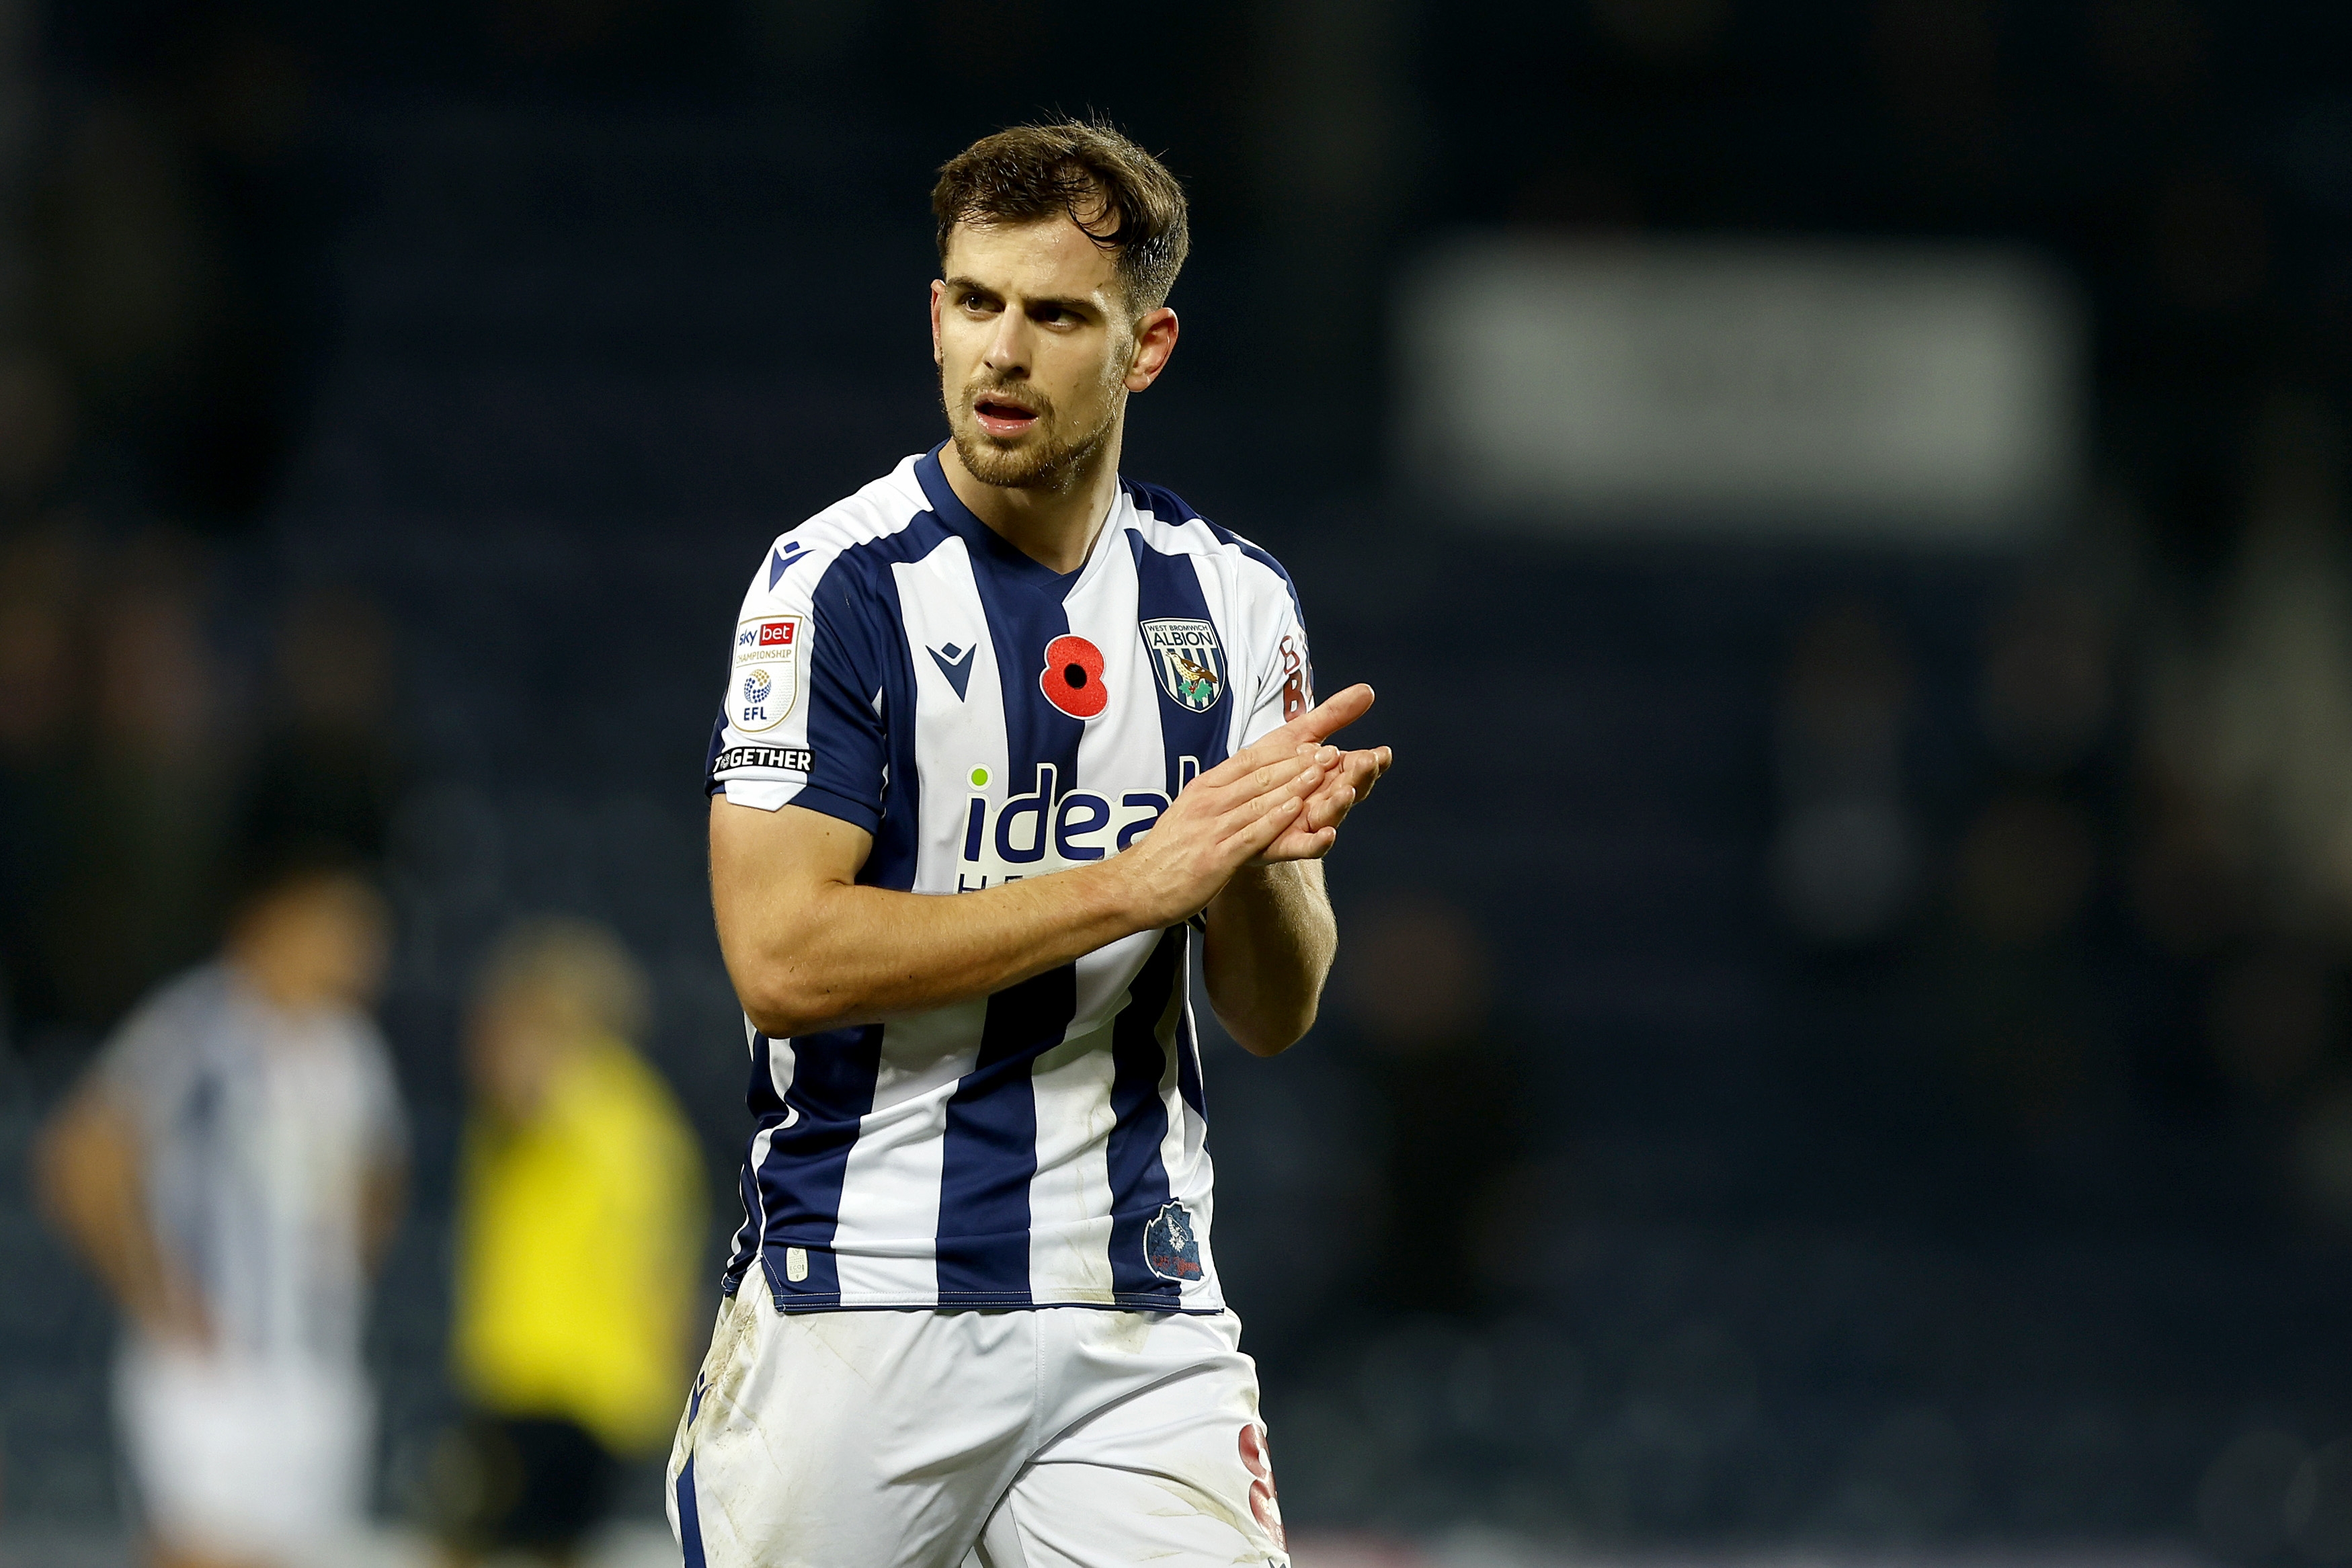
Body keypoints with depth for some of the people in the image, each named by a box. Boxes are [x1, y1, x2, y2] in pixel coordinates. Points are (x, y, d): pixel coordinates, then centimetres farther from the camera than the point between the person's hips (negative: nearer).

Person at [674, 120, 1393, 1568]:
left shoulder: (1232, 604, 8)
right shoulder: (839, 582, -6)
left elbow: (1276, 1013, 9)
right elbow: (781, 959, -16)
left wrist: (1260, 857, -14)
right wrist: (1133, 882, -17)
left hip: (1142, 1324, 3)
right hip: (862, 1314, -3)